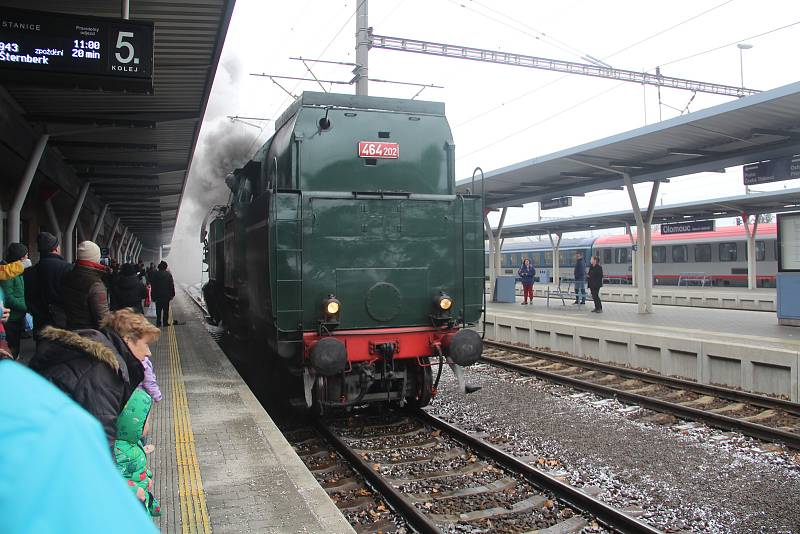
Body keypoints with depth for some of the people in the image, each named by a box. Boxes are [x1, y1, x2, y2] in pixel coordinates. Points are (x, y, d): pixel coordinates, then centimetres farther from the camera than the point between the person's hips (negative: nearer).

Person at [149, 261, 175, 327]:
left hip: (158, 295, 1)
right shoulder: (168, 274, -7)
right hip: (166, 295, -1)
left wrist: (153, 296, 6)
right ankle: (165, 322, 5)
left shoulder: (154, 274, -1)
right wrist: (172, 294, 2)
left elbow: (152, 286, 1)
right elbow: (172, 285, -5)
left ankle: (158, 322, 8)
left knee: (158, 310, 9)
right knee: (166, 309, 5)